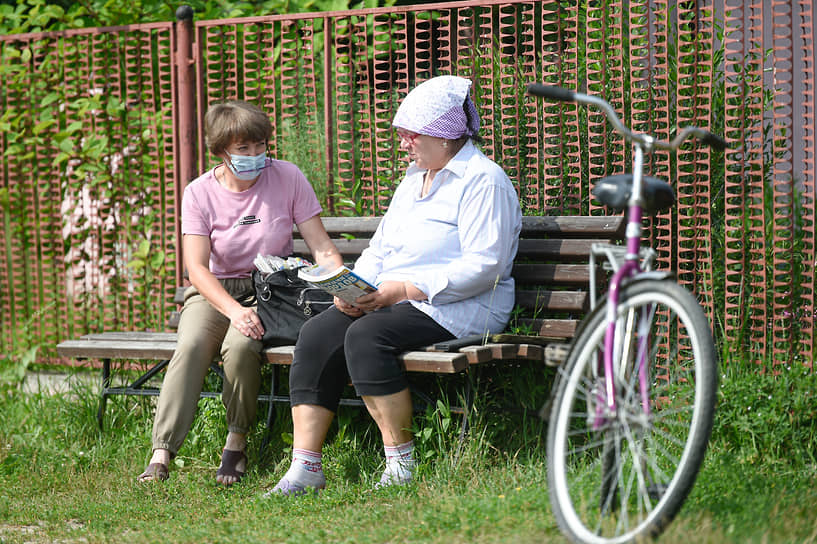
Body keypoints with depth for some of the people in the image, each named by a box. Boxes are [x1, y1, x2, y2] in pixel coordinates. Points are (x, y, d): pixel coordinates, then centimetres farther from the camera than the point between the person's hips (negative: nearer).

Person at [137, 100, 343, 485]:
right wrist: (233, 309, -29)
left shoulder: (287, 179, -3)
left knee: (241, 345, -34)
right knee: (192, 345, -31)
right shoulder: (200, 193, -4)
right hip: (214, 291, 1)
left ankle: (236, 444, -14)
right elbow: (197, 268, -12)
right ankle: (161, 455, -34)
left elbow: (322, 248, -2)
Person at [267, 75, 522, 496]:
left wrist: (404, 290, -21)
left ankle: (401, 464, -23)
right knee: (316, 335, -15)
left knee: (366, 336, -32)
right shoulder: (415, 178, 22)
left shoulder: (483, 181, -8)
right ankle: (305, 468, -19)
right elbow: (380, 247, 23)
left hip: (458, 305, -8)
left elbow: (483, 266, -18)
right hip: (395, 300, 9)